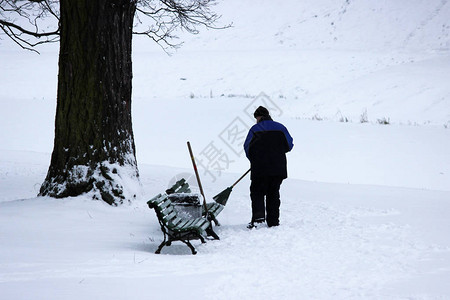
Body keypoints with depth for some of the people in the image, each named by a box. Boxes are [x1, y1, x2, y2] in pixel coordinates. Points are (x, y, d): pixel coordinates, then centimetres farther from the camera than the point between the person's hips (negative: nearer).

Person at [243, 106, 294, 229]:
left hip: (260, 168, -3)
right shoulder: (280, 127, 10)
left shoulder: (255, 129, 3)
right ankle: (273, 221, 10)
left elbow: (247, 147, -1)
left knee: (257, 192, 4)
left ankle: (258, 217, -17)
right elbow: (289, 145, 10)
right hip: (279, 167, 3)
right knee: (274, 193, 13)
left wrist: (253, 160, 13)